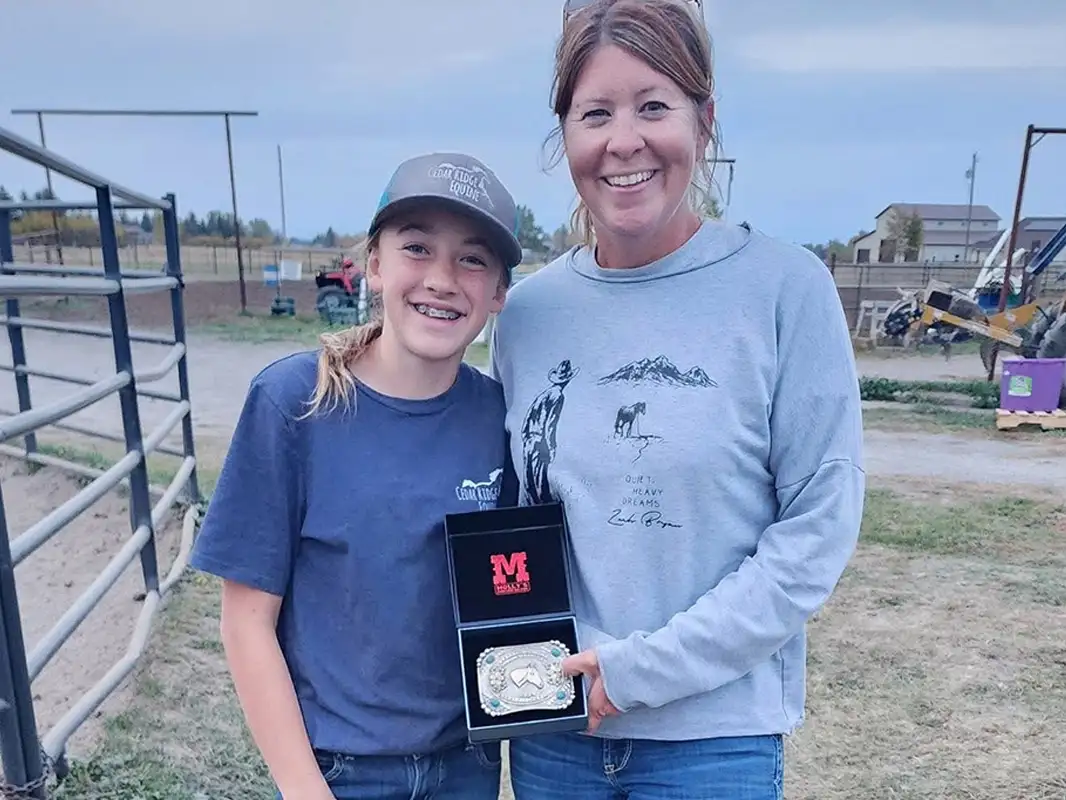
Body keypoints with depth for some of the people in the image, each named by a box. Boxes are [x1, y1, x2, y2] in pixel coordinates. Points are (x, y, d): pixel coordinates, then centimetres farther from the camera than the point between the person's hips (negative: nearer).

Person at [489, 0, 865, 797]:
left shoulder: (785, 286, -13)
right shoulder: (529, 308, -3)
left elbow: (820, 526, -12)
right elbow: (509, 512, 6)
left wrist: (650, 666, -15)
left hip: (716, 735, -3)